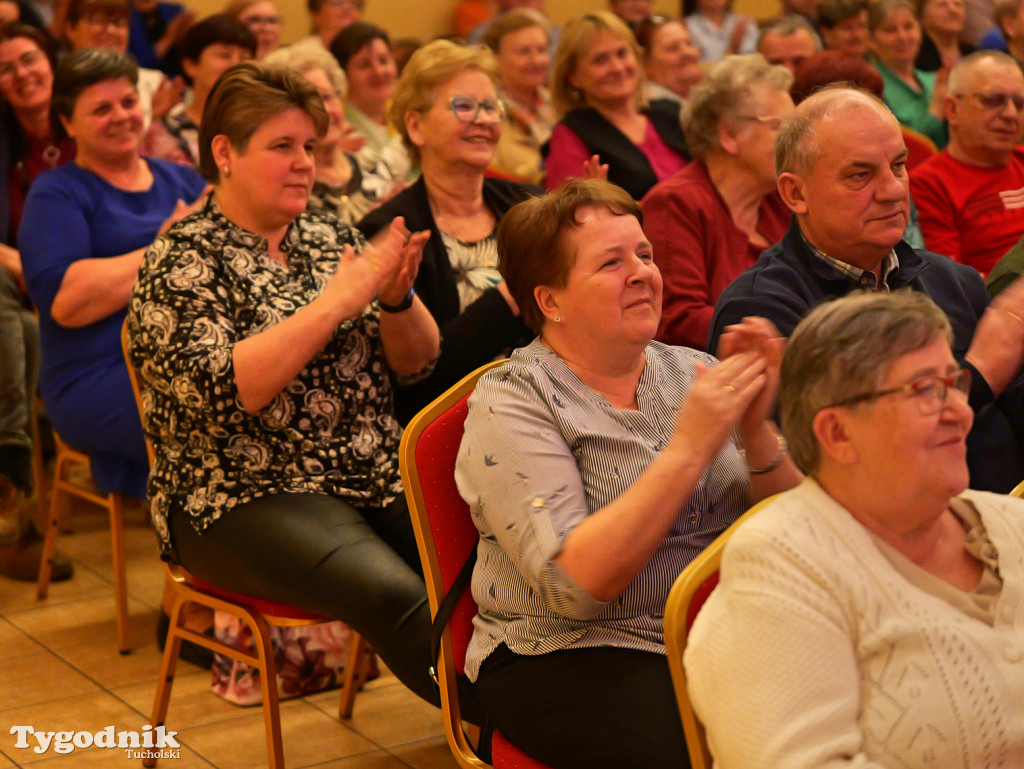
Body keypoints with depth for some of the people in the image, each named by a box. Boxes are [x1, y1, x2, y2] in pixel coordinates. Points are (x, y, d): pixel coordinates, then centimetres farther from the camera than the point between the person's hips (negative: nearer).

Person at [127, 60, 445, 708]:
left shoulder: (331, 236, 14)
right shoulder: (180, 262, -3)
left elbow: (418, 361, 12)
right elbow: (222, 391, -19)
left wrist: (397, 298, -9)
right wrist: (338, 302, -20)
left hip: (377, 475, 6)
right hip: (245, 499, -5)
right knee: (393, 594, -32)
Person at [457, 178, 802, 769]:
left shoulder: (693, 372, 9)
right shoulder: (511, 404, -6)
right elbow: (575, 585, -20)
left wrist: (758, 431, -14)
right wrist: (690, 447, -21)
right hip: (571, 657, -5)